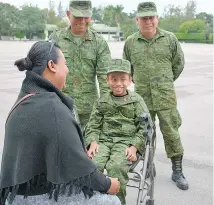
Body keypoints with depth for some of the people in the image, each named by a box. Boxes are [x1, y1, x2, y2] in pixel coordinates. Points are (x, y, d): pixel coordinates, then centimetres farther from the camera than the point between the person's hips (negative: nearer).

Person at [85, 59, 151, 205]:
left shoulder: (137, 101, 7)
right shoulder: (102, 101, 14)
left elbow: (145, 126, 2)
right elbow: (93, 125, 12)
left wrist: (134, 147, -11)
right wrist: (93, 142, -7)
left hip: (127, 141, -2)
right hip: (104, 140, 3)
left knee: (116, 166, -31)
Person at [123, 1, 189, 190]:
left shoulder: (169, 39, 1)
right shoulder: (130, 42, 4)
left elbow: (179, 63, 11)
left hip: (165, 96, -1)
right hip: (141, 97, 2)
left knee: (171, 132, 1)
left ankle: (177, 172, 16)